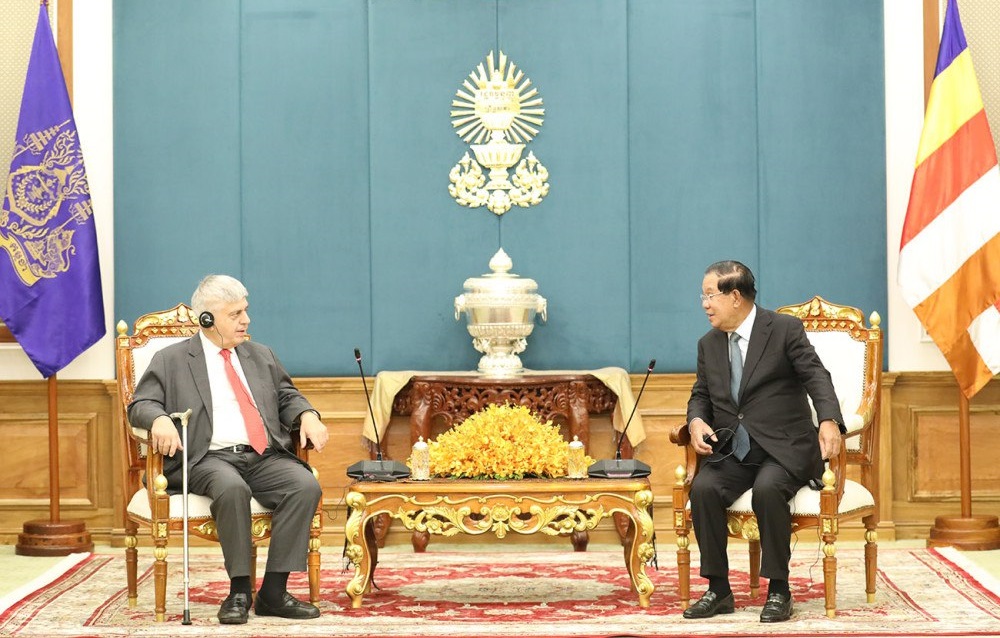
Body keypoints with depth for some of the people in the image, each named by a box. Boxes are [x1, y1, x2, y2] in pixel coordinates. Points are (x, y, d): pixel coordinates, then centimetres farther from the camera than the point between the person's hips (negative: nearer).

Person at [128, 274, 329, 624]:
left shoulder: (261, 356, 24)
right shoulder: (171, 360, 11)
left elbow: (287, 396, 24)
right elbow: (140, 405, 4)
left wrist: (307, 415, 0)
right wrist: (160, 419, -20)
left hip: (265, 456, 4)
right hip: (209, 458, -4)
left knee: (306, 485, -27)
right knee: (232, 487, -39)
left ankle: (273, 591, -23)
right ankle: (239, 592, -27)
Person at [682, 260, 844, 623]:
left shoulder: (785, 329, -2)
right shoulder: (708, 344, 14)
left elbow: (816, 376, -10)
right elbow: (700, 395, 20)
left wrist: (829, 421, -30)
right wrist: (696, 421, -5)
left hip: (783, 449, -4)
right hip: (731, 451, 5)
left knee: (767, 488, -35)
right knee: (703, 488, -26)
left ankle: (778, 590, -20)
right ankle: (718, 590, -15)